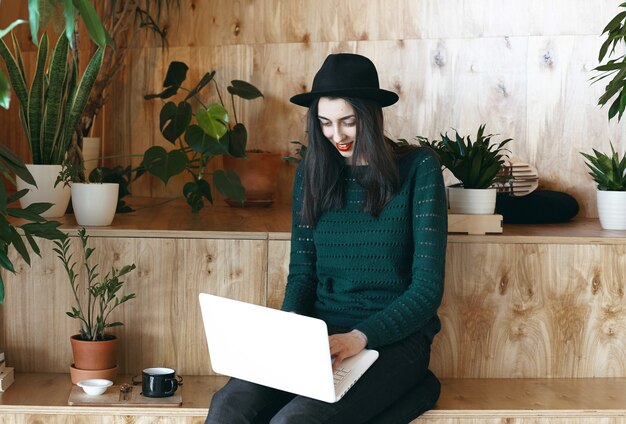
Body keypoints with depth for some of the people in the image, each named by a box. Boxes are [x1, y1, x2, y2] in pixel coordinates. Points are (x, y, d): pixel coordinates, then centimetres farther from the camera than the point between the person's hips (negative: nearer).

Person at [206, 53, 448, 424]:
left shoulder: (418, 168, -4)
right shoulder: (313, 171, 9)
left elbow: (428, 288, -8)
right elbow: (302, 269, 12)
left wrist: (359, 337, -22)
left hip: (394, 337, -4)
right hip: (321, 334, 5)